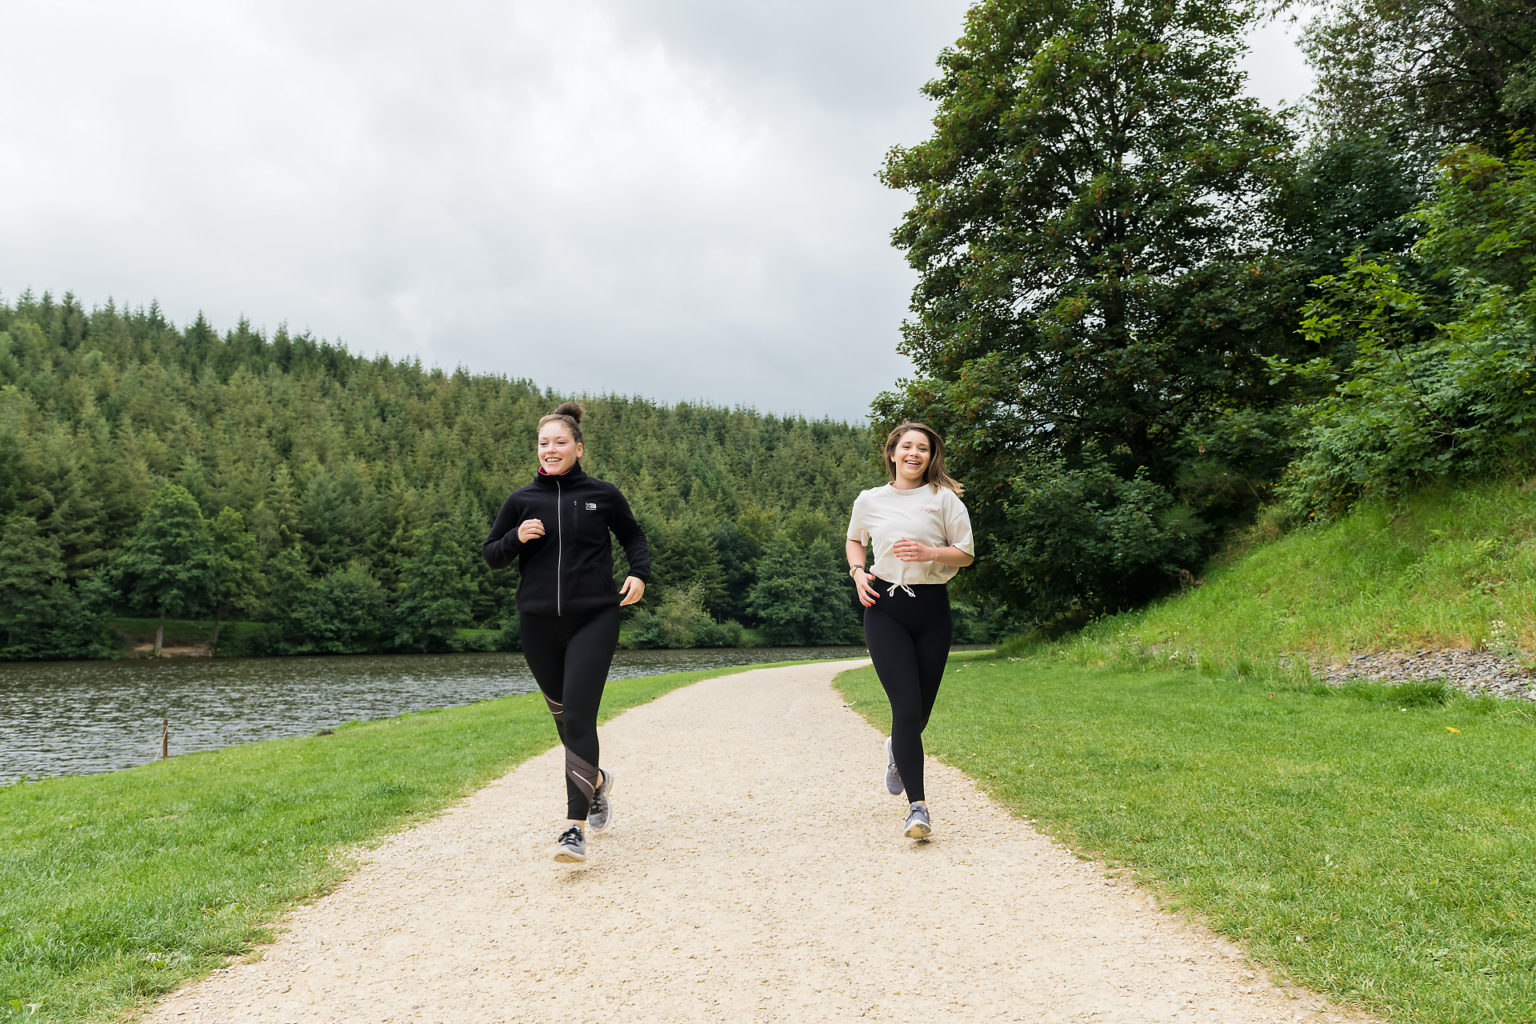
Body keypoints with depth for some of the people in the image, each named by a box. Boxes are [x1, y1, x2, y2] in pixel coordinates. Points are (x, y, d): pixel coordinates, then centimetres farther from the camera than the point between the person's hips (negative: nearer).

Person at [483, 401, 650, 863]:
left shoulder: (603, 495, 3)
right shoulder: (521, 501, 6)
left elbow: (633, 535, 19)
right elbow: (490, 555, 12)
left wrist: (639, 573, 1)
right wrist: (516, 538, -9)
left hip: (594, 620, -3)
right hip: (538, 625, 3)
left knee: (578, 717, -14)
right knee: (562, 714, 16)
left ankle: (576, 829, -12)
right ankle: (596, 780, 45)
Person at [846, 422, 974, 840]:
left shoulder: (944, 499, 3)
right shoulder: (870, 500, 7)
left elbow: (966, 553, 4)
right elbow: (854, 540, 24)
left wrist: (930, 552, -14)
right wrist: (858, 572, 5)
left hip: (932, 608, 1)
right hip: (885, 607, -1)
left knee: (921, 709, 9)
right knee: (906, 707, -12)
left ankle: (897, 751, 45)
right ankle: (917, 806, -8)